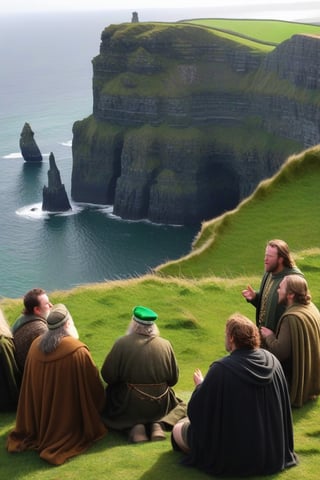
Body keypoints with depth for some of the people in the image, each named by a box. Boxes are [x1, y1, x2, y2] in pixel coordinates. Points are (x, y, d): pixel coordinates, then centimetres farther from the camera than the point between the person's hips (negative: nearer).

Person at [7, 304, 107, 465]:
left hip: (39, 420, 7)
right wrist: (99, 407, 9)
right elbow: (93, 387, -12)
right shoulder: (78, 352, -24)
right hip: (69, 421, -7)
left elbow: (30, 385, 5)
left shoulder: (36, 346, -7)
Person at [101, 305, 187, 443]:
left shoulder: (122, 343, -16)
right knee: (180, 406, 32)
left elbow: (107, 376, -11)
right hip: (160, 406, 2)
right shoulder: (165, 345, -8)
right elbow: (174, 378, 1)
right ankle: (159, 424, 0)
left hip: (128, 406, -2)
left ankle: (135, 426, -1)